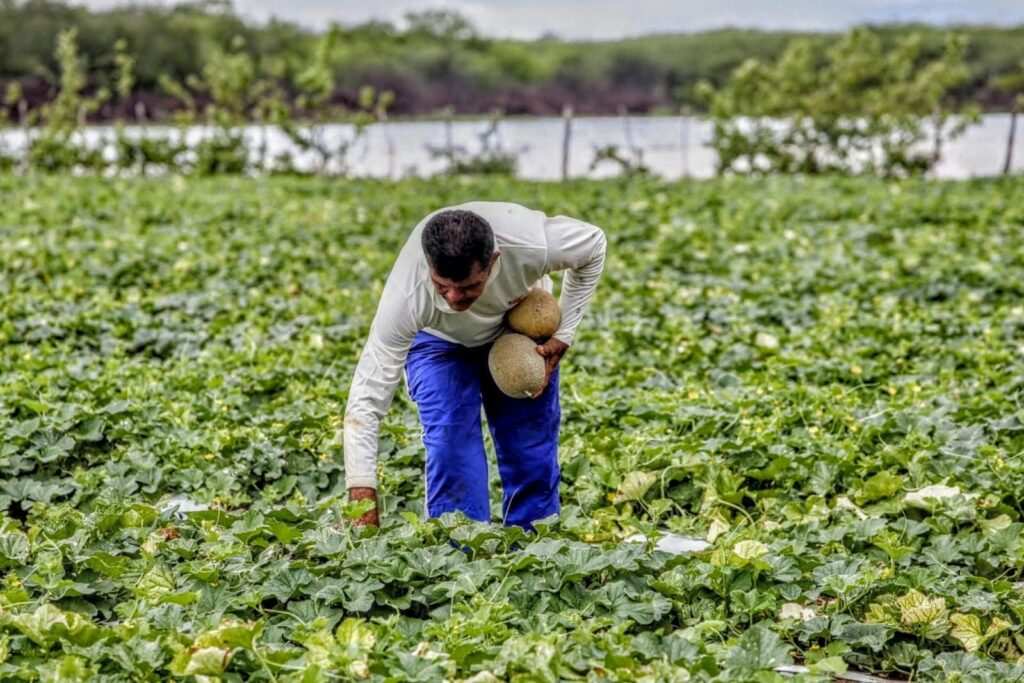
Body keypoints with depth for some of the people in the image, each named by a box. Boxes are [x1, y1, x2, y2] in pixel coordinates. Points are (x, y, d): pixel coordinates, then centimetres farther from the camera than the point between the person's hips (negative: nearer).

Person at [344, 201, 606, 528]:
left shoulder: (533, 246, -40)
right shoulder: (406, 298, -43)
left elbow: (594, 243, -16)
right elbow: (366, 401, -40)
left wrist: (562, 336, -17)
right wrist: (363, 504, -46)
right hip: (439, 341, -2)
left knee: (533, 455, 1)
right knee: (450, 452, -20)